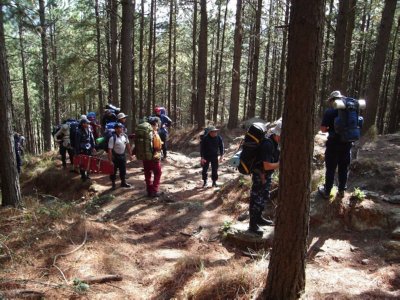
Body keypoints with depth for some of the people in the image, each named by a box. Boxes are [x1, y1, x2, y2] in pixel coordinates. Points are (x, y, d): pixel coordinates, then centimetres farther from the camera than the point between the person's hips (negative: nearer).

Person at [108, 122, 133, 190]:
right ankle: (113, 184, 23)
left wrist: (130, 154, 8)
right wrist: (110, 160, -21)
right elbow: (110, 150, -21)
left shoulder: (125, 136, -4)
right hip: (115, 156, -5)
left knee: (123, 170, 17)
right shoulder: (112, 138, -22)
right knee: (114, 171, 8)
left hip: (123, 155, 5)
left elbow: (128, 145, 8)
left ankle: (123, 182, 33)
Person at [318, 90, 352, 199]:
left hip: (334, 143, -4)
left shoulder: (329, 111, -10)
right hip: (347, 143, 4)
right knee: (344, 168, 14)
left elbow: (323, 129, -10)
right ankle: (341, 190, 25)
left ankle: (327, 191, 14)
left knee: (330, 169, 5)